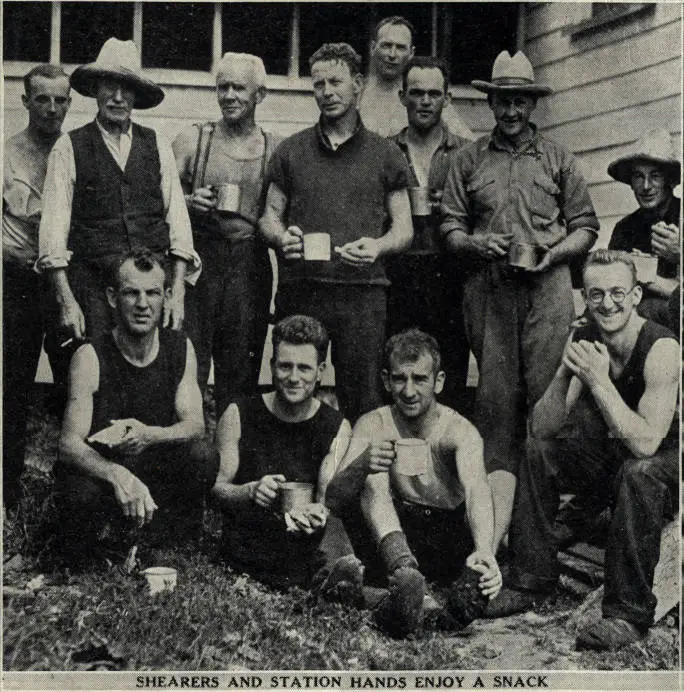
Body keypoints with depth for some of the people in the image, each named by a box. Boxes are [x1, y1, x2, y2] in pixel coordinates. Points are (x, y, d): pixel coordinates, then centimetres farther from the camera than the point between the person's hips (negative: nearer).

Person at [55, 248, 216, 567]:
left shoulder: (180, 348, -3)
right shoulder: (90, 357, -15)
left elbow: (195, 424, -10)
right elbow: (69, 444, -22)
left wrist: (149, 435, -34)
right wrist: (117, 475, -44)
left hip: (156, 474, 3)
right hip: (99, 472, -3)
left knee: (204, 458, -26)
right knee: (81, 495, -37)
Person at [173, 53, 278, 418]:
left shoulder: (275, 149, 8)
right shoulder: (191, 140, 7)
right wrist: (189, 203, -11)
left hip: (250, 267, 1)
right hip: (198, 261, -1)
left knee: (241, 373, 6)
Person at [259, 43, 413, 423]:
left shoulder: (386, 154, 12)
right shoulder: (291, 151, 14)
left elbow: (404, 228, 10)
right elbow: (270, 215, 14)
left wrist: (378, 246, -11)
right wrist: (281, 237, -9)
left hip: (362, 291, -1)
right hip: (299, 290, 1)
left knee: (363, 400, -3)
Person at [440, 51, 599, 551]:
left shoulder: (558, 160, 14)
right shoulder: (468, 159, 15)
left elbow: (586, 228, 12)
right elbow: (449, 227, 11)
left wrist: (553, 253, -6)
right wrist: (476, 243, -9)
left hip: (546, 289, 0)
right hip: (488, 289, 1)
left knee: (543, 395, -6)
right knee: (496, 393, -2)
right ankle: (499, 513, 1)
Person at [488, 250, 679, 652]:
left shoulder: (662, 349, -24)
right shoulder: (584, 343, -6)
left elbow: (646, 443, -33)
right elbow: (543, 429, -10)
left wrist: (598, 381, -35)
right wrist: (564, 375, -26)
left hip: (667, 469, -6)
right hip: (613, 461, 7)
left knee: (640, 472, -36)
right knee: (539, 453, -5)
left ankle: (629, 613, -26)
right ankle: (531, 581, 4)